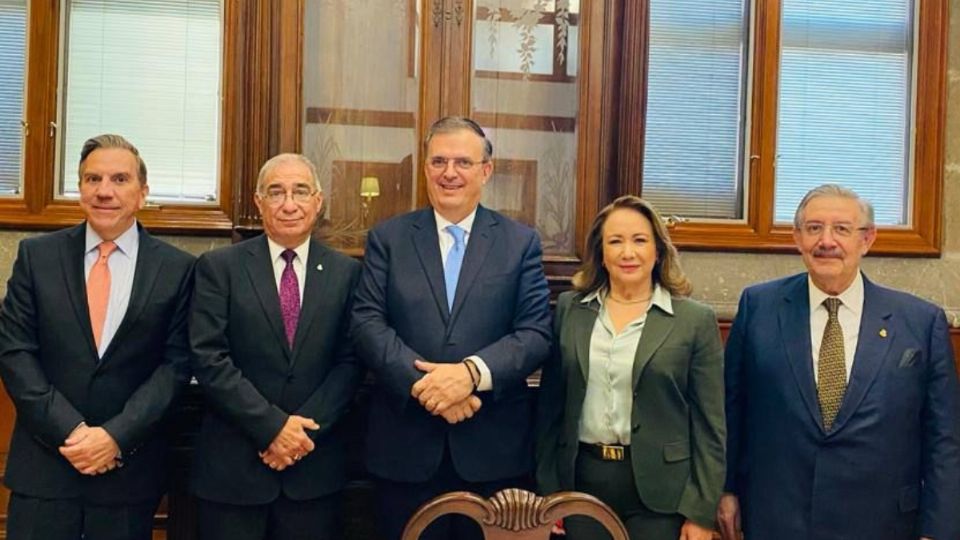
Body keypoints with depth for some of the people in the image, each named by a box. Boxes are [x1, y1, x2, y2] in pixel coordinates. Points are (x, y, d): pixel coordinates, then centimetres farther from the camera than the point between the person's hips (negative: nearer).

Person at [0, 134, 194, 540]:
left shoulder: (176, 268, -1)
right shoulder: (37, 255, 3)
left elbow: (175, 364, -3)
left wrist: (116, 436, -13)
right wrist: (69, 430, -12)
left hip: (129, 468, 0)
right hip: (44, 464, 1)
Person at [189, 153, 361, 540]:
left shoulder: (346, 272, 4)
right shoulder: (219, 266, 0)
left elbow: (349, 362, 0)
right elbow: (209, 359, -8)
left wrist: (304, 428, -11)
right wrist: (273, 426, -14)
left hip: (315, 467, 1)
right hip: (232, 466, -1)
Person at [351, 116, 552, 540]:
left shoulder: (521, 242, 5)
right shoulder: (387, 238, 6)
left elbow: (536, 333, -3)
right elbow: (367, 323, -3)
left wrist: (471, 372, -19)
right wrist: (422, 382, -17)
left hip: (495, 447, 0)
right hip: (405, 446, 0)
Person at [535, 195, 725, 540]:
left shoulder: (695, 320, -4)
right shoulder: (569, 309, 3)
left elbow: (709, 424, -3)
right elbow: (550, 405, 6)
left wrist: (701, 512, -5)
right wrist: (548, 490, 4)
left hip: (657, 488, -2)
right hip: (581, 480, 2)